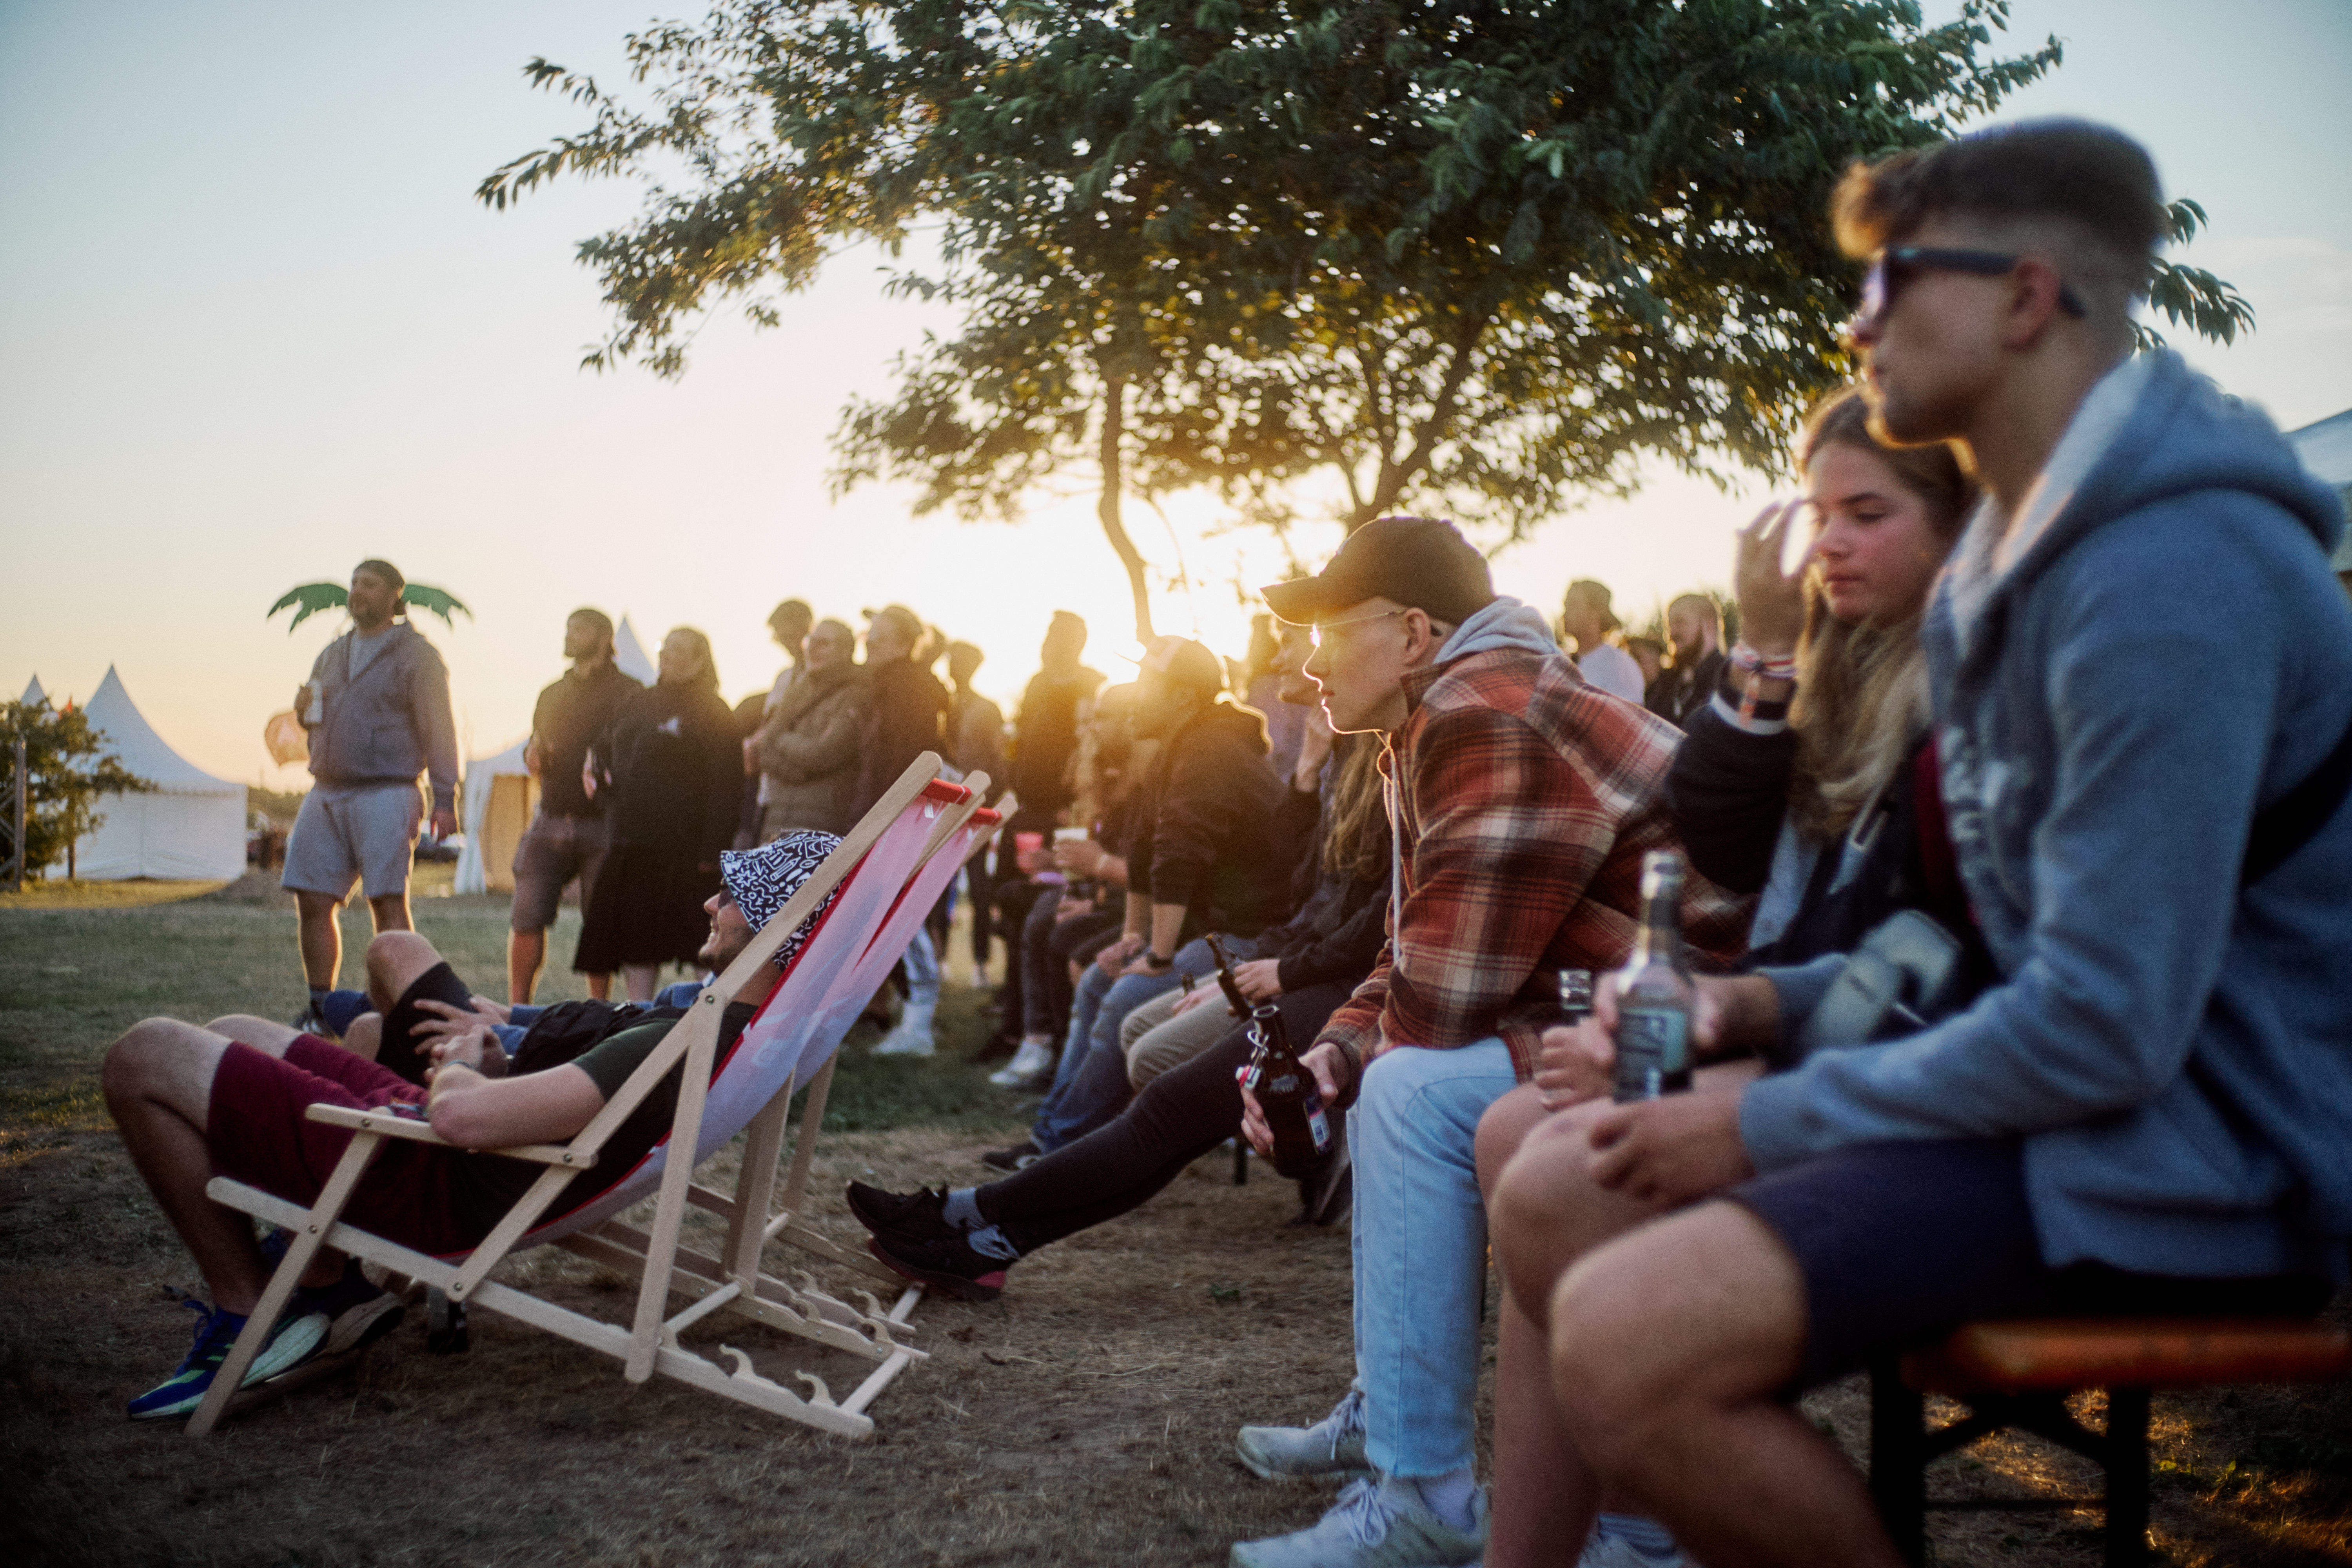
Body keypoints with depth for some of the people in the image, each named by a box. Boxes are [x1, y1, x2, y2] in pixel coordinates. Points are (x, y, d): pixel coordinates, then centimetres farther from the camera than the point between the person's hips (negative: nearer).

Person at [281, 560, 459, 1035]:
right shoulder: (332, 655, 21)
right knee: (313, 900, 2)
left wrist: (445, 799, -13)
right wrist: (305, 711, 5)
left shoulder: (416, 655, 0)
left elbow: (438, 729, -5)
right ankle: (320, 1007, 11)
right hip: (326, 793, 7)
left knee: (388, 901, -9)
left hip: (385, 794, -6)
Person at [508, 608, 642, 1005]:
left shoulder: (628, 693, 2)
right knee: (526, 917, -3)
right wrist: (534, 754, 3)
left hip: (601, 825, -5)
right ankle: (516, 1009, 5)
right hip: (550, 820, 5)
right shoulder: (553, 694, 20)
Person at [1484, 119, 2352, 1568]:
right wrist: (1778, 1002, 5)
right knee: (1555, 1192, 1)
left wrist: (1767, 1122, -14)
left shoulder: (2171, 573, -20)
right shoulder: (2006, 561, 14)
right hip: (2047, 1067, 10)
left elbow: (2107, 1026, -24)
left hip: (2197, 1144, -10)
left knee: (1629, 1339, -28)